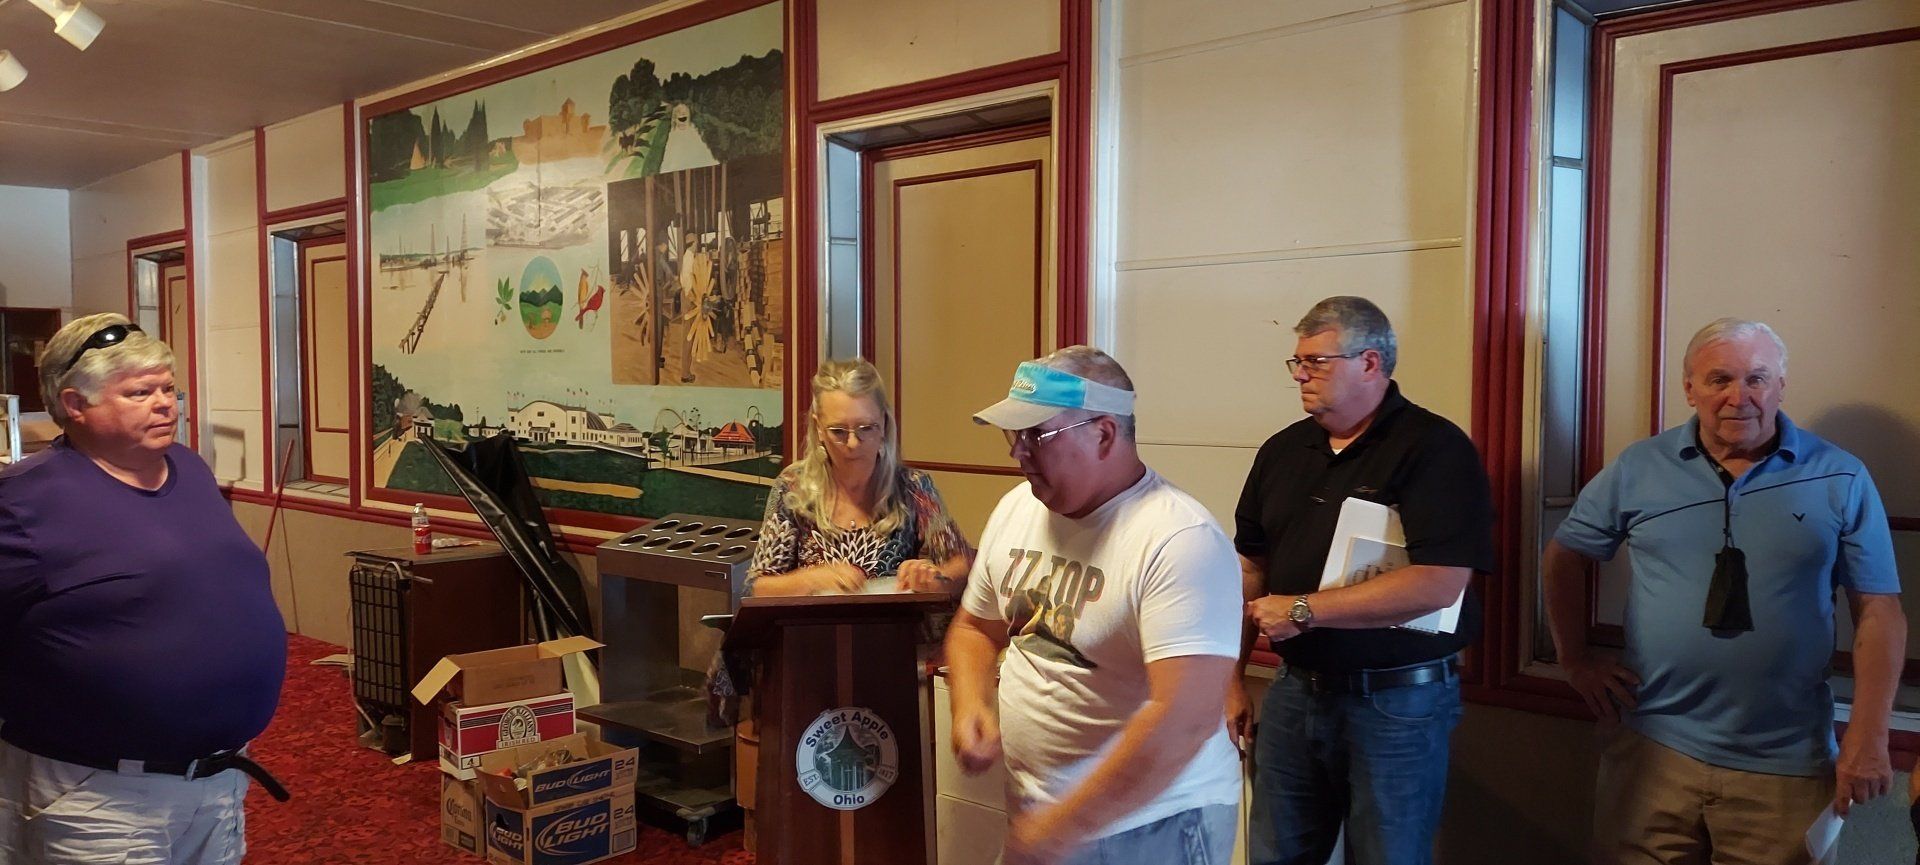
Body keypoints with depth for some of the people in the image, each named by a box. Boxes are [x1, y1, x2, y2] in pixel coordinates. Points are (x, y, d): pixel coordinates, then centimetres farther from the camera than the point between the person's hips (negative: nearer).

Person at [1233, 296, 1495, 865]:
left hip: (1398, 702, -5)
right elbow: (1251, 568, 13)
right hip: (1295, 693, 6)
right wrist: (1231, 679, 10)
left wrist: (1303, 611, -19)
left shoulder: (1436, 449, -13)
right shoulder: (1283, 451, 8)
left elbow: (1439, 584, -23)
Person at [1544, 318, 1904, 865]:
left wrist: (1867, 737, -8)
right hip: (1654, 747, 1)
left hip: (1785, 763, 0)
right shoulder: (1638, 468, 0)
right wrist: (1575, 658, 5)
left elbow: (1878, 611, -2)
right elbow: (1565, 554, 11)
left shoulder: (1840, 479, -1)